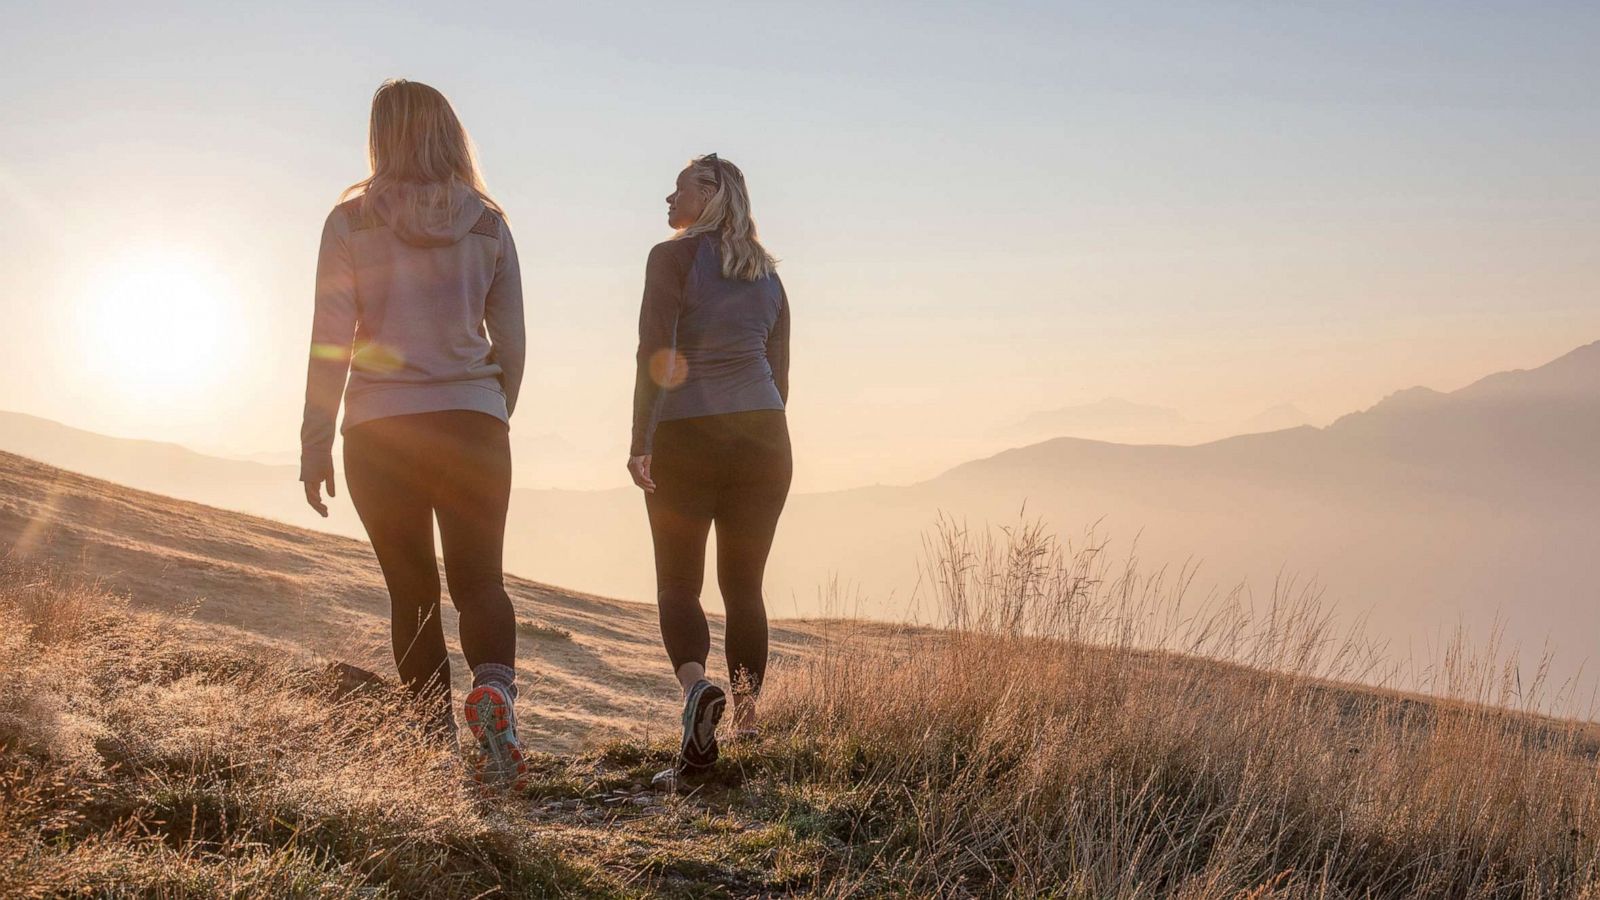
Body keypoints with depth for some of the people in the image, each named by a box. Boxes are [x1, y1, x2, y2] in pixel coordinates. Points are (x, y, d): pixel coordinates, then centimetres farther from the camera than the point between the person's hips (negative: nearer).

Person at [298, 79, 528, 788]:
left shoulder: (351, 222, 0)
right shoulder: (488, 223, 6)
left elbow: (330, 343, -3)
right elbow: (510, 341, 8)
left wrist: (314, 446, 2)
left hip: (381, 431, -1)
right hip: (473, 423, 1)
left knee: (411, 590, 9)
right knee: (480, 580, 3)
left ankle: (436, 743, 7)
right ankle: (494, 689, -26)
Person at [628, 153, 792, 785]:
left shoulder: (673, 258, -3)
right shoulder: (767, 275, 15)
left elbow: (655, 353, -12)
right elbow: (779, 372, 16)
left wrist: (640, 442, -13)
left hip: (686, 435, -4)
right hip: (763, 434, 4)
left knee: (678, 584, 3)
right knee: (744, 584, 12)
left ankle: (696, 685, -24)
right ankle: (747, 713, 9)